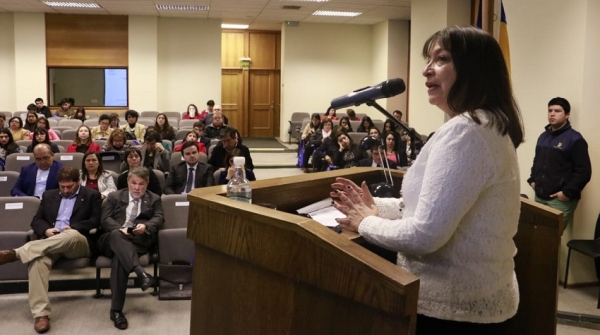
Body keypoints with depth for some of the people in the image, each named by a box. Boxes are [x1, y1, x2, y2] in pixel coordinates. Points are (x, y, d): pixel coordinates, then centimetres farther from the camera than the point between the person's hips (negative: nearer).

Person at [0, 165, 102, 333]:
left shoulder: (92, 195, 11)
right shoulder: (49, 195, 23)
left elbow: (96, 221, 1)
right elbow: (36, 220, 18)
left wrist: (73, 228, -13)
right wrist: (46, 230, -5)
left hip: (79, 242, -3)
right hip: (50, 241, 3)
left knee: (72, 235, -41)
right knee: (38, 259, -33)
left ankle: (15, 253, -41)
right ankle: (41, 314, -39)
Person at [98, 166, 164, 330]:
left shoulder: (154, 199, 21)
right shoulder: (114, 197, 20)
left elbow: (159, 219, 3)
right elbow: (105, 220, 6)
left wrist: (145, 226, -20)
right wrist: (120, 229, -15)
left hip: (139, 241, -1)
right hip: (112, 240, 1)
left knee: (120, 257, -35)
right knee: (116, 235, -39)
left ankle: (116, 310, -37)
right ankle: (141, 273, -59)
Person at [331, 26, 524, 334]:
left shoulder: (464, 131, -24)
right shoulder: (488, 126, 9)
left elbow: (425, 234, -27)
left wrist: (366, 223, -10)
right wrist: (377, 208, 7)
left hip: (452, 309, -9)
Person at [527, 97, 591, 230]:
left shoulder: (575, 139, -9)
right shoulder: (543, 136, 15)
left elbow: (584, 172, -14)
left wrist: (567, 192, -17)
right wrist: (532, 180, 13)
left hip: (560, 200, -7)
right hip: (539, 197, 7)